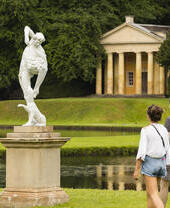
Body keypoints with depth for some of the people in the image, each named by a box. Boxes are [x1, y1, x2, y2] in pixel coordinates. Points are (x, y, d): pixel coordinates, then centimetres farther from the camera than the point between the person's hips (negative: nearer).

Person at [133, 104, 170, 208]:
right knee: (150, 192, 19)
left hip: (149, 162, -6)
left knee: (153, 194, -7)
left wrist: (136, 170, -11)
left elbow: (141, 151, -16)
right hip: (161, 163, 6)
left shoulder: (146, 130, -12)